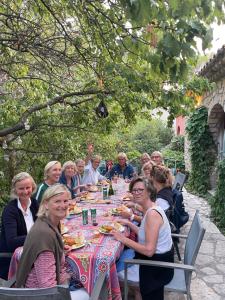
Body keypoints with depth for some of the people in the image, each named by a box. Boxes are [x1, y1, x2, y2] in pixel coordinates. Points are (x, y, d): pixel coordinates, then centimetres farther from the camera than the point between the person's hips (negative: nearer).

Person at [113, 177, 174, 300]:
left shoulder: (152, 213, -28)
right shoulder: (149, 209, 1)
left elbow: (149, 250, -30)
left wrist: (123, 239, -23)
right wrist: (129, 223, 2)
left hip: (157, 267, -8)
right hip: (158, 258, 8)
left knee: (115, 270, 6)